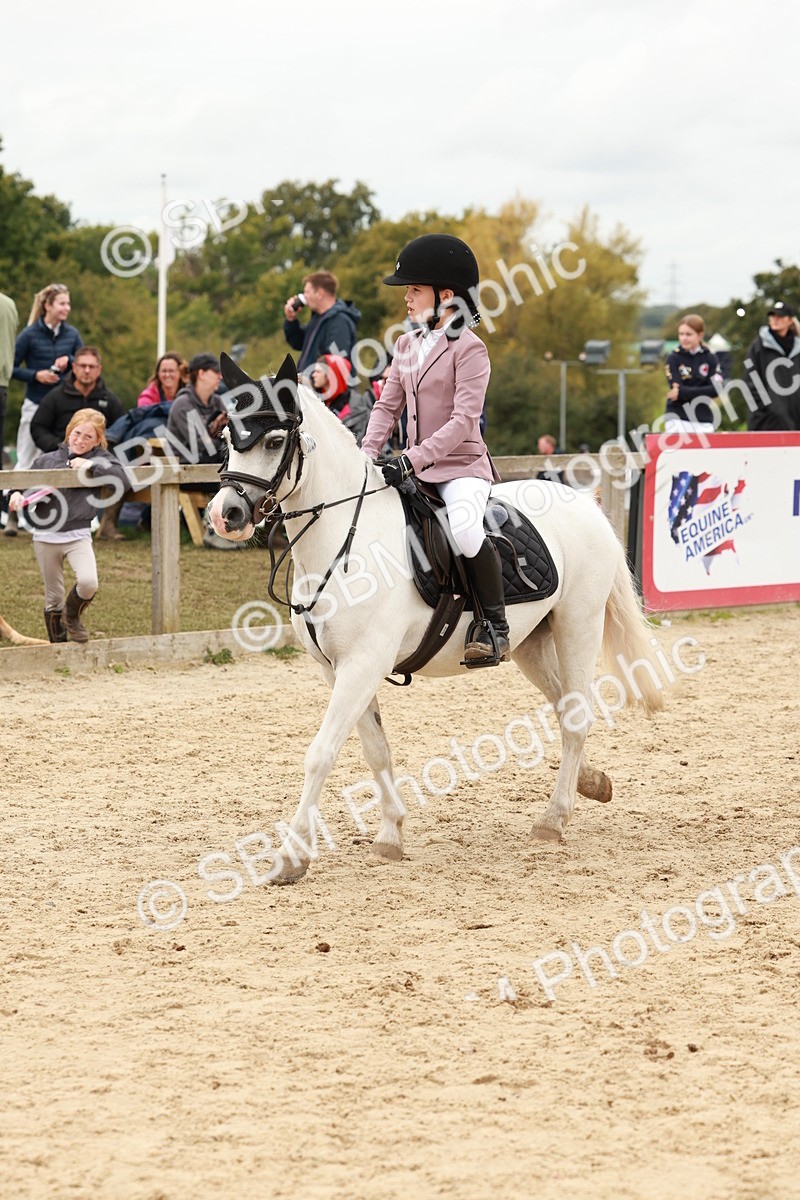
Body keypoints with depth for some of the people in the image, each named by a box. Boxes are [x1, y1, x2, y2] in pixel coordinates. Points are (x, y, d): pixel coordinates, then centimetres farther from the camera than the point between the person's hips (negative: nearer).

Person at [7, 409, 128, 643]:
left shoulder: (99, 458, 2)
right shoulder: (46, 461, 4)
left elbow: (120, 475, -12)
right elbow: (31, 491, 7)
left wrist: (92, 465, -20)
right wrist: (18, 497, -15)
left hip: (78, 536, -1)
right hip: (45, 536, 1)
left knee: (88, 582, -25)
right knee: (53, 599, 9)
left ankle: (72, 616, 7)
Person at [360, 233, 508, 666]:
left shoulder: (468, 348, -11)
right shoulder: (407, 345, 11)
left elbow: (463, 420, -20)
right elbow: (387, 407, 12)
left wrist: (412, 459, -28)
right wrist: (366, 454, -6)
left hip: (462, 465, -8)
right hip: (414, 468, 8)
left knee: (464, 528, -35)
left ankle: (495, 624, -19)